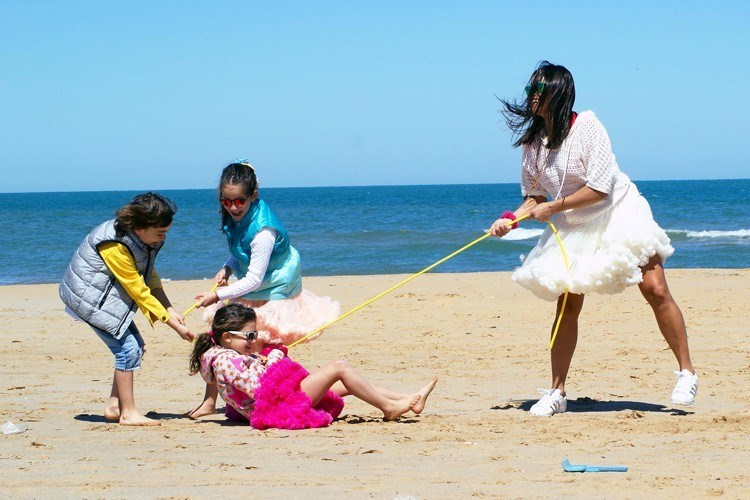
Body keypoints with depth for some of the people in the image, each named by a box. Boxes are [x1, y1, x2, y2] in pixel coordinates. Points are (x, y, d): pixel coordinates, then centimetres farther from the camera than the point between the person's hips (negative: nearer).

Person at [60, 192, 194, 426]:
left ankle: (114, 405, 12)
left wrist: (170, 310, -4)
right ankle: (128, 413, -7)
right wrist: (174, 325, -22)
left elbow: (151, 278, 9)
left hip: (109, 299, 9)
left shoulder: (144, 239, -4)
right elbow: (140, 292, -26)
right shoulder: (115, 246, -30)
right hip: (89, 298, -9)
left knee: (136, 345, 6)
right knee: (128, 348, -14)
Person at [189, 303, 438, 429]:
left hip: (283, 395, 11)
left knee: (346, 383, 11)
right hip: (277, 405, -11)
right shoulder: (224, 360, -15)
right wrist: (269, 362, -8)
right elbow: (256, 388, -23)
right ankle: (388, 407, -2)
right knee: (339, 367, -11)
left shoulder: (238, 355, 18)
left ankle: (409, 400, 10)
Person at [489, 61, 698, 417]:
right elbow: (536, 197, 6)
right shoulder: (532, 143, -3)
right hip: (573, 228, 5)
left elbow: (600, 187, -24)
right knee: (567, 305, -2)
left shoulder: (587, 127, -19)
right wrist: (511, 219, -13)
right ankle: (557, 392, 4)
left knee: (655, 289, -13)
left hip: (619, 212, -4)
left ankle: (686, 373, 0)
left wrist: (554, 207, -20)